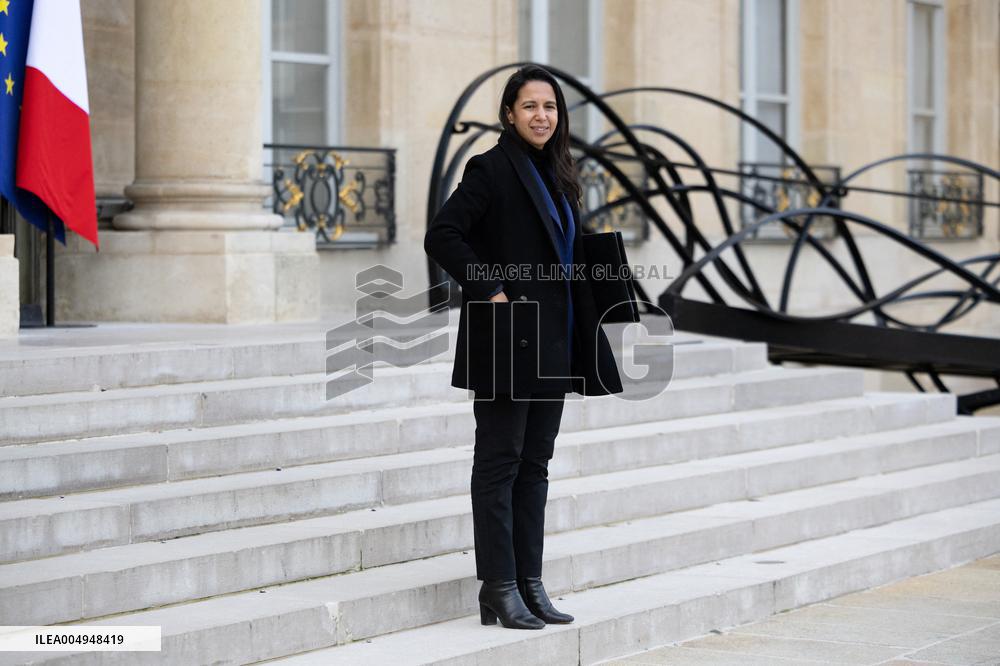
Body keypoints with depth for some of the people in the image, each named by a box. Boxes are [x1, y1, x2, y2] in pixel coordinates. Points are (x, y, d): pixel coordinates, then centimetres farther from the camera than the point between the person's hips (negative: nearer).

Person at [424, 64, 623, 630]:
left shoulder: (555, 174, 14)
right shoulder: (491, 169, -9)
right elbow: (442, 236, -17)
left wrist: (583, 342, 11)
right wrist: (490, 290, -18)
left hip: (550, 344, 8)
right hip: (506, 338, -8)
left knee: (535, 465, 10)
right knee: (500, 464, -3)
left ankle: (530, 585, 15)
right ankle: (499, 590, 1)